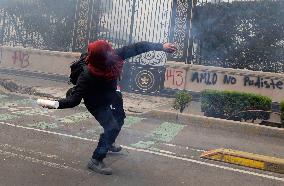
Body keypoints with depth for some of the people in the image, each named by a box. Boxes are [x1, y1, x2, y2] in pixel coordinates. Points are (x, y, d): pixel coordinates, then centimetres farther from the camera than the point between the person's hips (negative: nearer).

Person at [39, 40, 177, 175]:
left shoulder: (114, 56, -31)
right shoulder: (88, 75, -42)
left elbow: (136, 48, -23)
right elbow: (75, 99, -41)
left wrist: (161, 46, -21)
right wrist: (57, 103, -59)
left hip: (110, 95, 7)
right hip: (96, 103, -7)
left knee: (119, 119, 26)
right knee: (112, 128, -19)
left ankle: (108, 144, 53)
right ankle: (95, 161, -2)